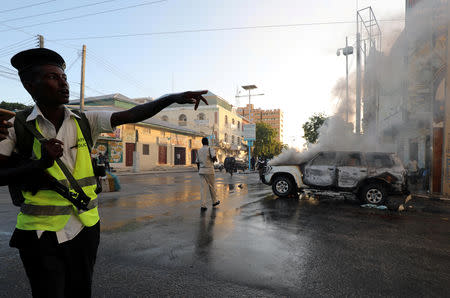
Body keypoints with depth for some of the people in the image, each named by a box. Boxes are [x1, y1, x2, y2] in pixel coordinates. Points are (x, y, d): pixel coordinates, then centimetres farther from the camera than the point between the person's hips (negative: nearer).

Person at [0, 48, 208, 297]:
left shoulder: (85, 122, -1)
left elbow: (132, 115, -11)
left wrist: (173, 97, -21)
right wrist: (40, 163, -24)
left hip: (84, 228, 3)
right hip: (40, 232, -2)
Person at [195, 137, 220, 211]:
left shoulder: (199, 150, 12)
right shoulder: (210, 149, -5)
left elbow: (197, 162, 15)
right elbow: (214, 157, -21)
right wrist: (213, 160, 2)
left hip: (201, 171, 4)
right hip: (209, 170, -4)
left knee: (203, 187, 2)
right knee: (211, 186, 11)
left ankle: (203, 205, -4)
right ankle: (214, 201, 28)